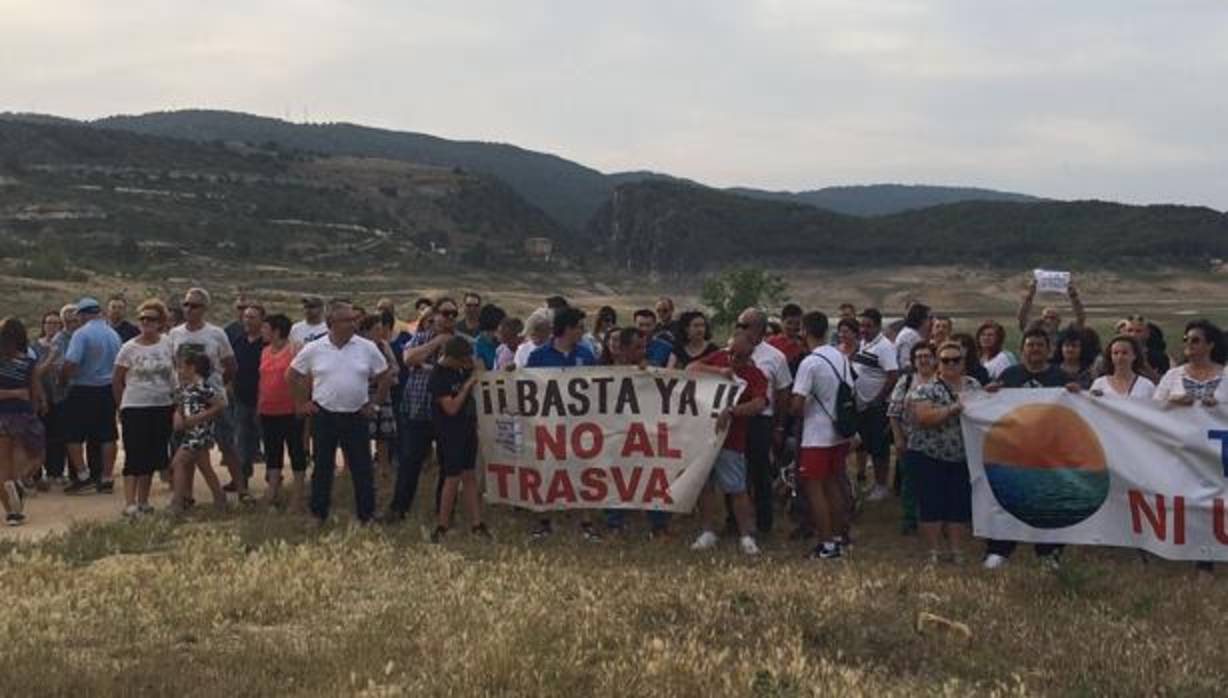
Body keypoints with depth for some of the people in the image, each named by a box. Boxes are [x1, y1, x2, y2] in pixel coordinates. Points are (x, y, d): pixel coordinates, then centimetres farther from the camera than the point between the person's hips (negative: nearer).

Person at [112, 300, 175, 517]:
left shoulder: (167, 344, 3)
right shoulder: (129, 348, -5)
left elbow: (176, 372, 14)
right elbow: (116, 381, 3)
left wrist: (176, 402, 11)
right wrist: (122, 406, 6)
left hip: (163, 407, 4)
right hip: (135, 408, -3)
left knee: (152, 457, 10)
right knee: (134, 457, -7)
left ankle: (143, 501, 22)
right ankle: (130, 503, -6)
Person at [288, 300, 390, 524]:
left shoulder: (367, 348, -4)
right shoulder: (313, 349, -4)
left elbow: (385, 376, 7)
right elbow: (292, 375, 8)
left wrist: (375, 403, 4)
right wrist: (302, 402, 5)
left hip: (356, 417, 0)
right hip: (324, 416, 0)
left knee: (362, 469, 4)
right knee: (322, 468, 10)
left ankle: (366, 515, 15)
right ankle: (319, 515, 20)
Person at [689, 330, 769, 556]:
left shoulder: (755, 375, -6)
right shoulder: (718, 358, 7)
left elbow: (759, 404, -21)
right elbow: (690, 368, -1)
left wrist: (731, 411, -32)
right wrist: (719, 371, -13)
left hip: (730, 440, -4)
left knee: (736, 489, -4)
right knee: (705, 485, 10)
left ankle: (746, 536, 5)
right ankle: (709, 532, 21)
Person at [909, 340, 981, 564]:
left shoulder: (973, 385, 8)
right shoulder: (926, 388, -7)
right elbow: (923, 418, -20)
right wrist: (952, 409, -26)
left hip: (964, 457, 4)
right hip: (930, 456, -4)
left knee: (961, 505, 5)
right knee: (932, 504, -1)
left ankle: (956, 550, 14)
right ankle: (935, 551, 9)